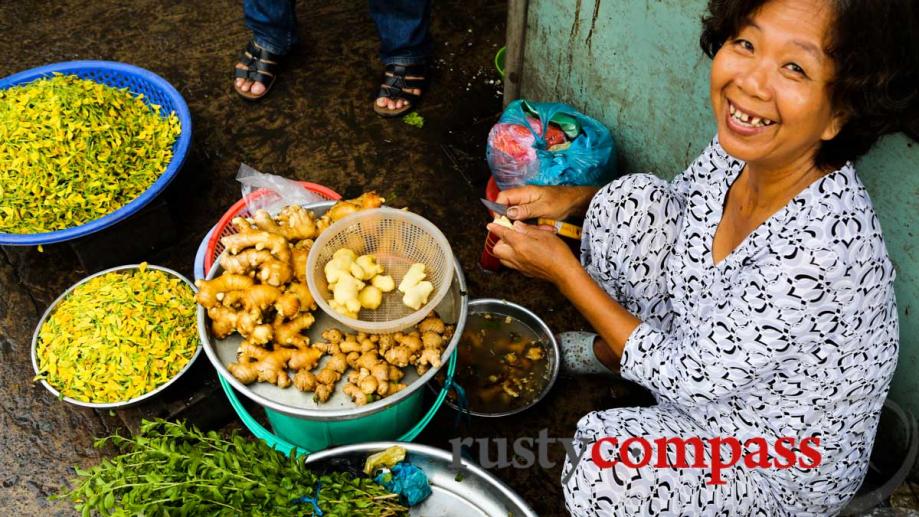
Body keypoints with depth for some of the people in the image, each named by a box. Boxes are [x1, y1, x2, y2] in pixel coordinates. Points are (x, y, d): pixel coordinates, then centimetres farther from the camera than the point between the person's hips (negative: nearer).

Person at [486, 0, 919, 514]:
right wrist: (573, 198, -7)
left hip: (787, 474, -6)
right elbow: (678, 200, 8)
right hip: (713, 345, 7)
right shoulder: (742, 148, -17)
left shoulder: (819, 249, -38)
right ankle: (612, 351, 17)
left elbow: (689, 378, -27)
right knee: (631, 199, -8)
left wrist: (563, 269, -21)